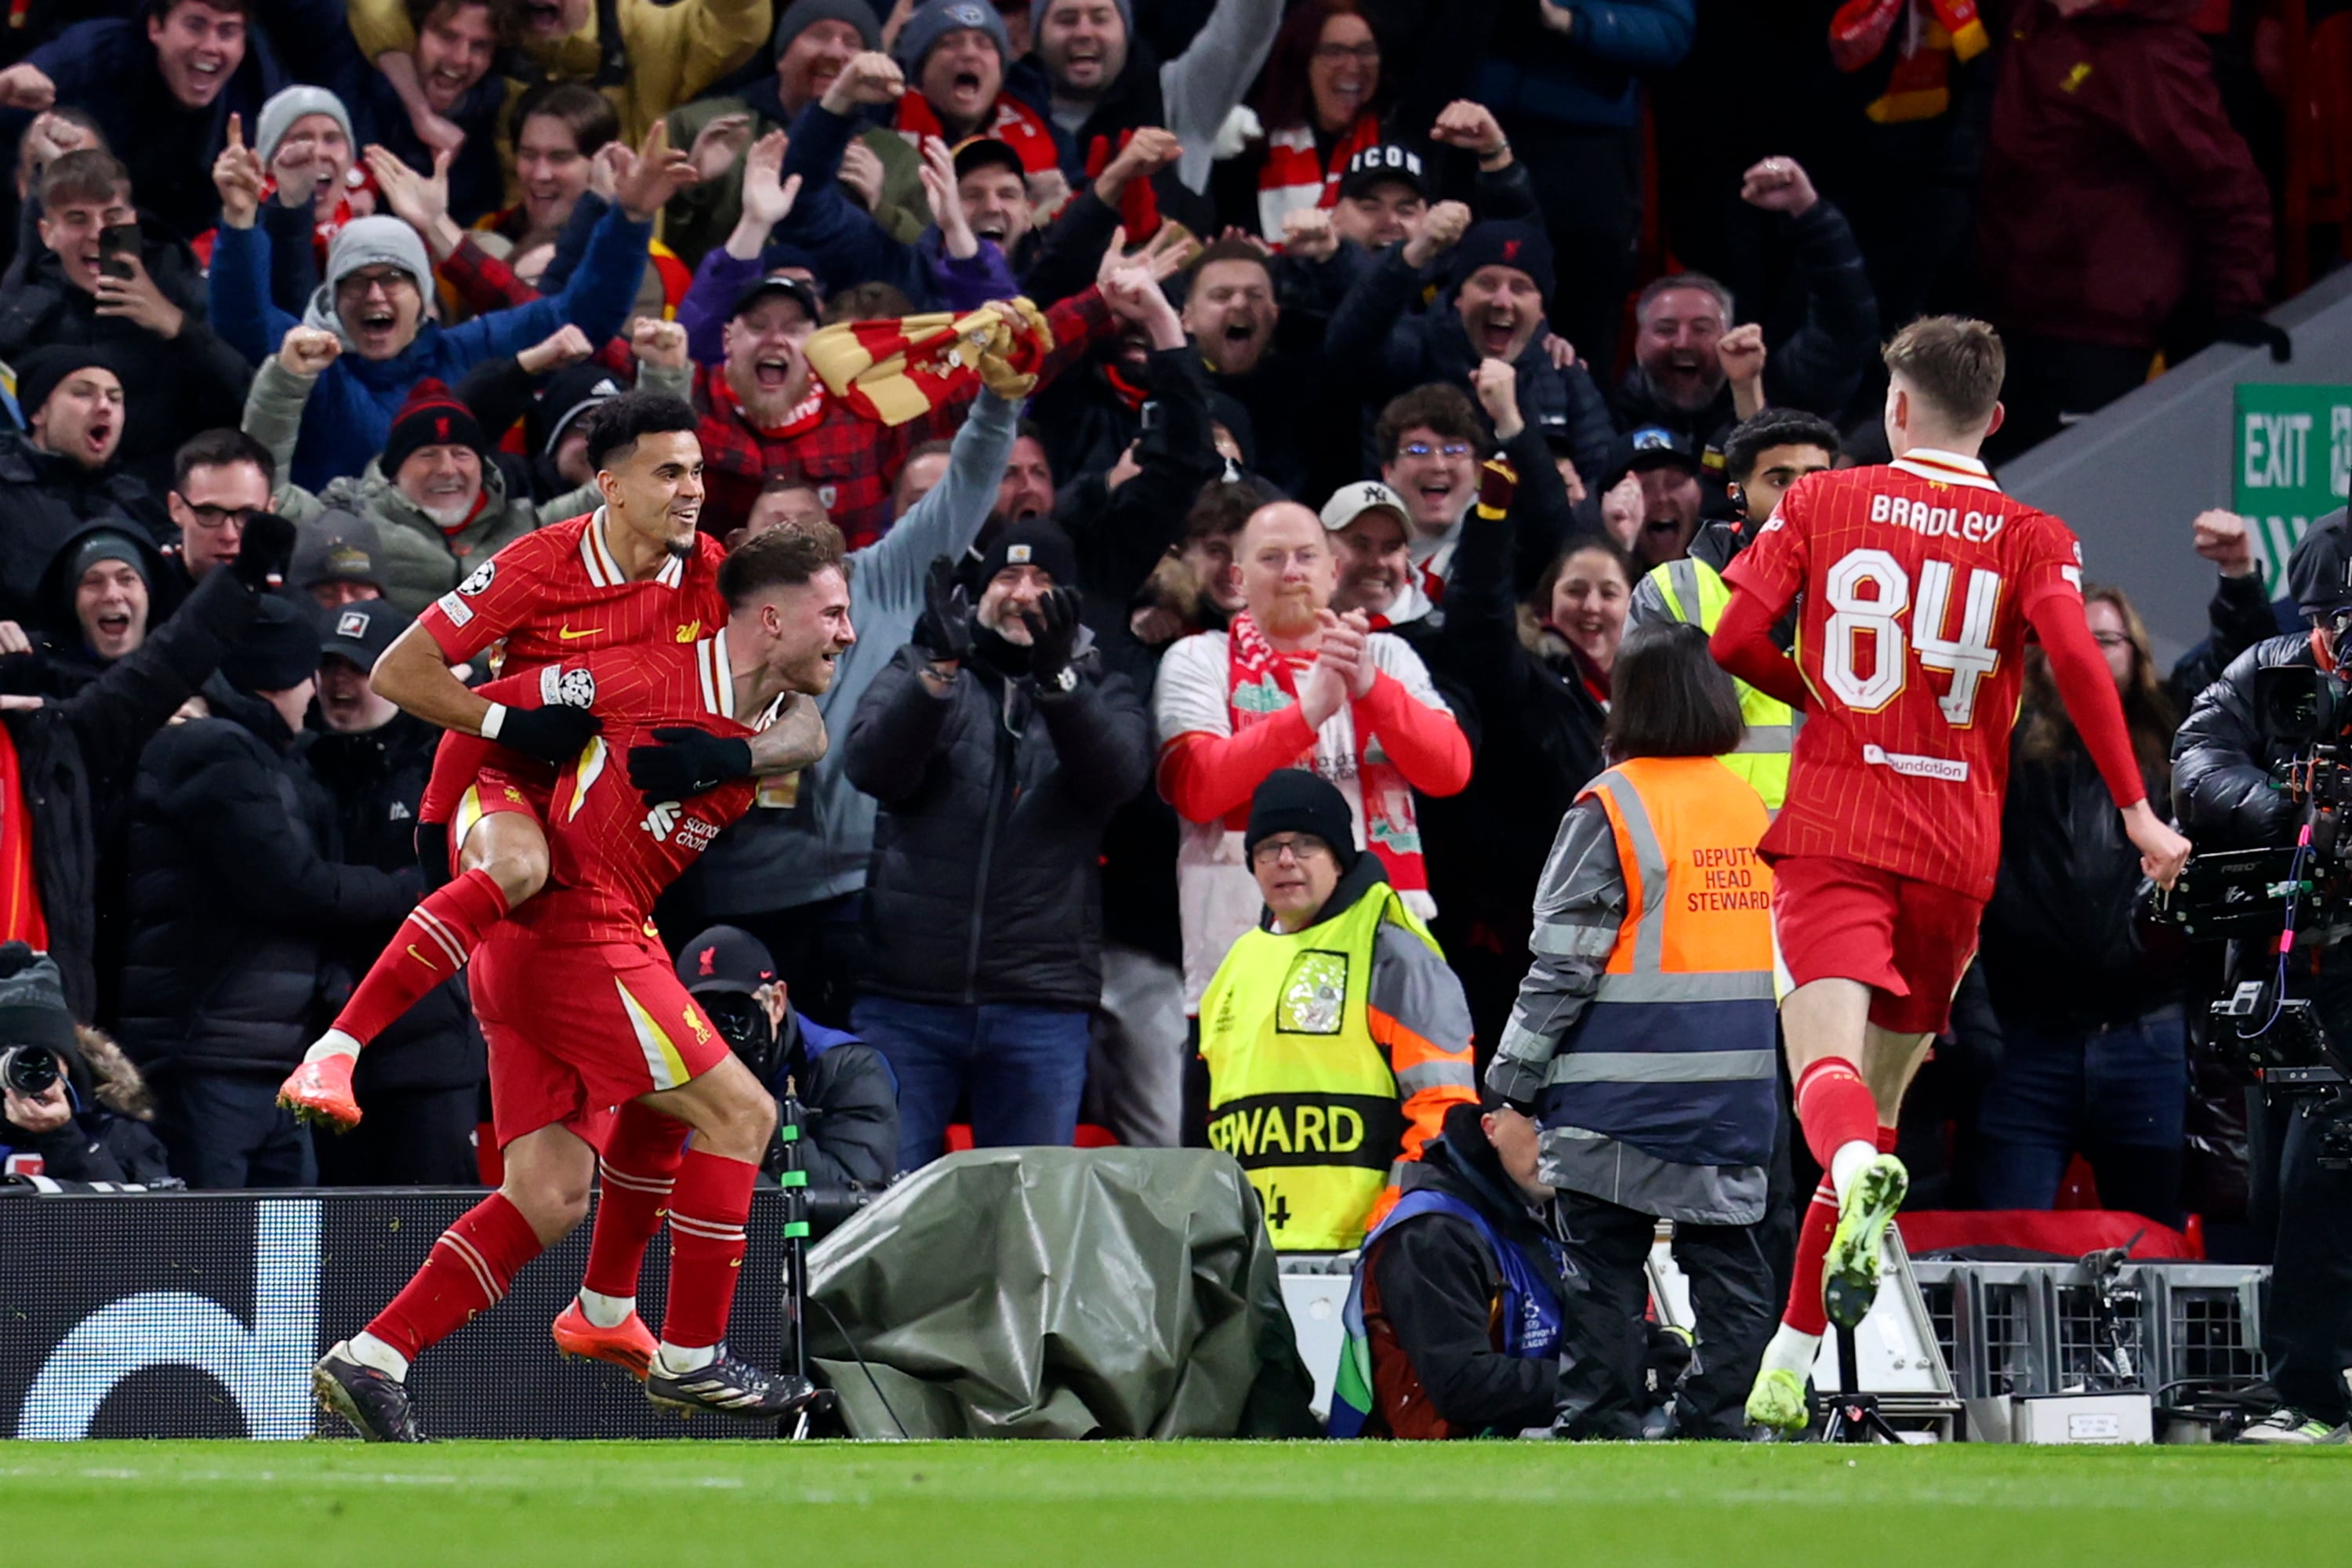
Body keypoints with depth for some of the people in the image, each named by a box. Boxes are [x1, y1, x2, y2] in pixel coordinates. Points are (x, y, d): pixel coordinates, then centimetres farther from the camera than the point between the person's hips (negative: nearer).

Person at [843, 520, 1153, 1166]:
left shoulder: (1098, 694, 13)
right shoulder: (917, 672, 12)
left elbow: (1117, 774, -10)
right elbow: (871, 766, -7)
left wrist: (1057, 678, -26)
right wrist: (939, 670, -21)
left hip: (1041, 1000, 1)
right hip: (905, 996, -1)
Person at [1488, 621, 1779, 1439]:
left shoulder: (1613, 805, -10)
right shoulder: (1753, 805, 9)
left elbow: (1563, 964, -11)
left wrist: (1511, 1082, -4)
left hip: (1621, 1096, -6)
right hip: (1736, 1096, 6)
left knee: (1602, 1274, 0)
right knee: (1729, 1267, 9)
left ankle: (1599, 1434, -1)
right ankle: (1723, 1426, 9)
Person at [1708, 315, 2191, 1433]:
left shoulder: (1822, 502, 6)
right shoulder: (2031, 537, 5)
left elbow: (1734, 637, 0)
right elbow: (2075, 660, -11)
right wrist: (2138, 815, -9)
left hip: (1833, 835, -2)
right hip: (1957, 856, 2)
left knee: (1829, 1070, -16)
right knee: (1878, 1105, 13)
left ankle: (1860, 1178, -54)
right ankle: (1786, 1372, 15)